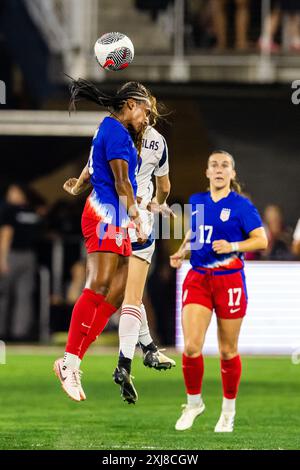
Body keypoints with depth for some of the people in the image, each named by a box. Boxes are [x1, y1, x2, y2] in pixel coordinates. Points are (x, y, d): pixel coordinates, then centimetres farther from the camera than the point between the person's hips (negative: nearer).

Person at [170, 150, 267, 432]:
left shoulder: (241, 205, -5)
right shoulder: (197, 201, 8)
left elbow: (261, 240, -7)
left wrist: (232, 246, -21)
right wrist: (181, 252, 7)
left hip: (229, 280, -3)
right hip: (197, 279, 3)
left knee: (228, 351, 6)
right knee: (191, 347, -10)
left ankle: (228, 409, 24)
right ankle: (193, 402, 12)